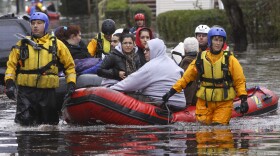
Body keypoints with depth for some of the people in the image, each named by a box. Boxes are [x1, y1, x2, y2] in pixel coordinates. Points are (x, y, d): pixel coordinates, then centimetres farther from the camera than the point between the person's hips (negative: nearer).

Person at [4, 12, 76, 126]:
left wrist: (71, 84, 3)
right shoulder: (22, 44, 12)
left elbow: (70, 65, 15)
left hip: (48, 92, 1)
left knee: (49, 124, 1)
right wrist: (9, 83, -3)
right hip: (26, 90, -1)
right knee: (25, 123, -14)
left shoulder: (56, 44, 10)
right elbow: (11, 64, 11)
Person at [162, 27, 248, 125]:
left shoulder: (230, 60, -1)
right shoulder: (201, 59, 3)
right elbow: (186, 77, 8)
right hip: (204, 101, 1)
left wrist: (243, 99, -9)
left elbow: (240, 80, 1)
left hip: (224, 102, -1)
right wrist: (172, 91, 3)